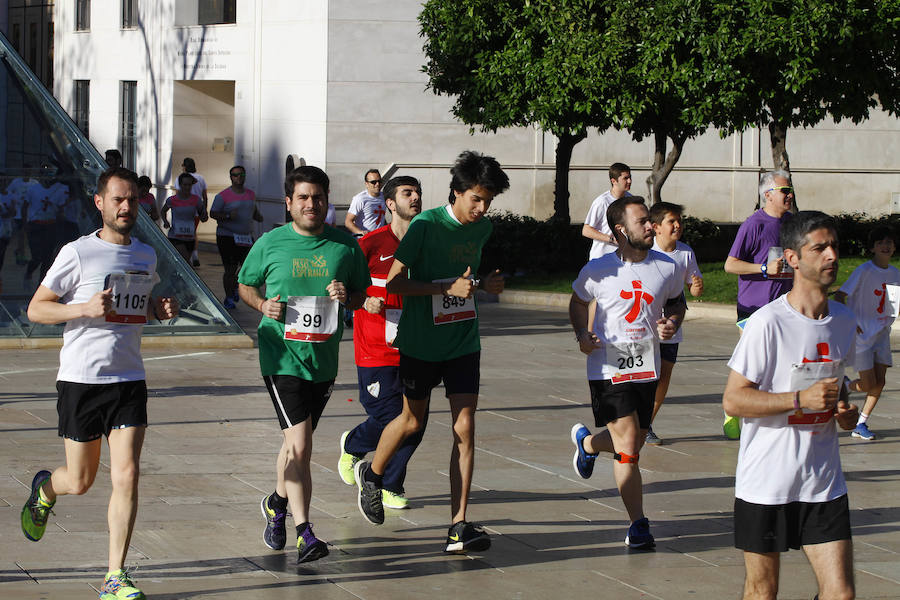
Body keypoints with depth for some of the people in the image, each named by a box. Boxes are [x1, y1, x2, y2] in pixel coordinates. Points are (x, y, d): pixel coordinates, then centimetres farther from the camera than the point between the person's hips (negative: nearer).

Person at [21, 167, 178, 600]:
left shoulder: (146, 255, 11)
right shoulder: (78, 253, -7)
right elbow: (36, 309, -5)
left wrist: (160, 309, 6)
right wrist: (85, 308, -20)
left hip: (129, 381, 4)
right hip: (81, 380, -4)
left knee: (127, 475, -9)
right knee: (79, 482, 6)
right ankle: (44, 490, 44)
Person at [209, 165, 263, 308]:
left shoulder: (251, 194, 10)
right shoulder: (223, 196, -8)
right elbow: (212, 213, -7)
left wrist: (258, 216, 3)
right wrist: (228, 216, -23)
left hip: (246, 236, 5)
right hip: (227, 236, -5)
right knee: (230, 269, -5)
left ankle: (234, 288, 28)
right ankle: (228, 298, 10)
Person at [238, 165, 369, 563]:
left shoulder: (345, 245, 3)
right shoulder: (271, 244, -2)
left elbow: (362, 295, 13)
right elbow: (245, 285, 12)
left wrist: (347, 297, -10)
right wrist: (262, 305, -9)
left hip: (324, 358, 4)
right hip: (282, 357, -4)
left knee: (296, 442, 18)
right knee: (299, 444, -15)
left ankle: (277, 503, 44)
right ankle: (305, 533, -12)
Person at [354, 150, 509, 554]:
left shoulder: (483, 228, 3)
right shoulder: (426, 225, -16)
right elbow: (394, 283, -17)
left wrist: (485, 284, -1)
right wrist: (449, 287, -26)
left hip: (464, 343, 4)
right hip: (421, 343, -4)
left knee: (465, 428, -6)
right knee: (413, 421, 11)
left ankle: (459, 526, -6)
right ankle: (372, 474, 42)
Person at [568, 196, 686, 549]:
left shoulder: (666, 268, 0)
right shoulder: (598, 270, -8)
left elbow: (677, 301, 18)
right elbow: (578, 303, 10)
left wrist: (672, 322, -4)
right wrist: (582, 335, -7)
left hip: (647, 367, 4)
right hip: (608, 369, -4)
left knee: (634, 441, 15)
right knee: (628, 445, -13)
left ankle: (587, 442, 50)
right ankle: (638, 525, -3)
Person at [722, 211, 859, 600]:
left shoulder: (844, 321, 6)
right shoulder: (767, 323, -14)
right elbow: (733, 400, -14)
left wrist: (843, 409, 2)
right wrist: (801, 400, -24)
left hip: (823, 482, 5)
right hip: (766, 482, -5)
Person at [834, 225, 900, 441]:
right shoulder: (864, 271, -13)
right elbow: (839, 296, -12)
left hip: (882, 332, 6)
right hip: (861, 333, -6)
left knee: (879, 382, -1)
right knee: (869, 384, -7)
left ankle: (861, 424, 10)